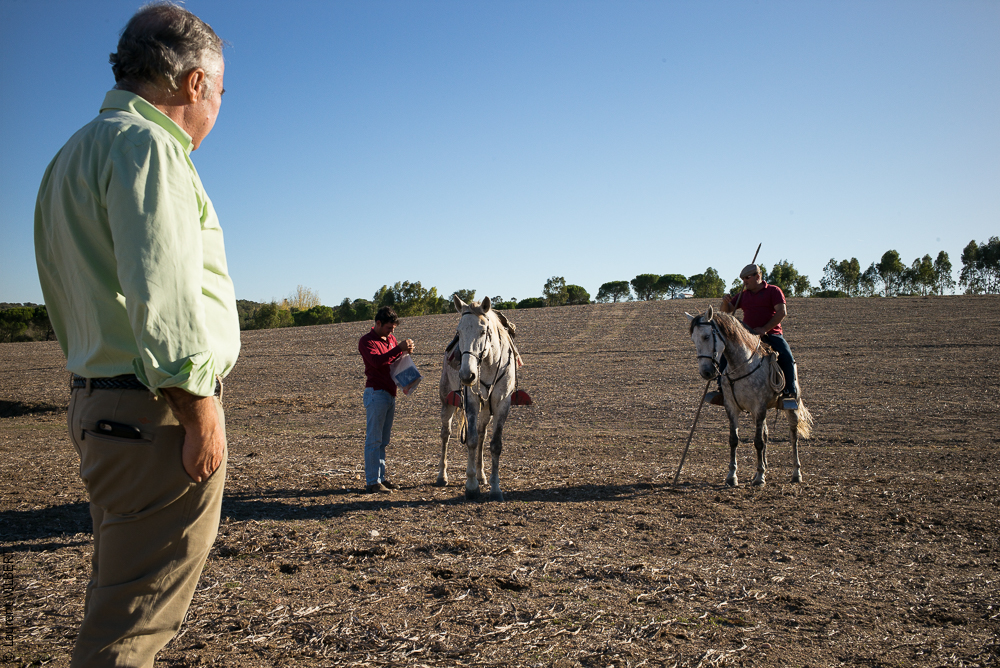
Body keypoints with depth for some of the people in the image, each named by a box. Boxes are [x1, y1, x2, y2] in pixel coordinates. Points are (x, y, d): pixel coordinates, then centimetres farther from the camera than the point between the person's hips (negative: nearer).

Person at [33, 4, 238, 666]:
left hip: (96, 401, 10)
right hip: (158, 411, -10)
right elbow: (162, 291, -22)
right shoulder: (146, 144, -12)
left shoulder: (75, 152, 20)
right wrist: (201, 406, -18)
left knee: (118, 600, 20)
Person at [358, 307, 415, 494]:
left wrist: (407, 350, 2)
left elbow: (397, 359, 23)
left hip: (390, 394, 8)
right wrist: (399, 348, -28)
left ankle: (381, 477, 20)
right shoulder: (366, 341, -9)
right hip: (376, 393, -8)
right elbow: (377, 361, -25)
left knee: (383, 441, 13)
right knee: (374, 440, -6)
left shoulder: (391, 339, 15)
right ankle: (372, 482, -4)